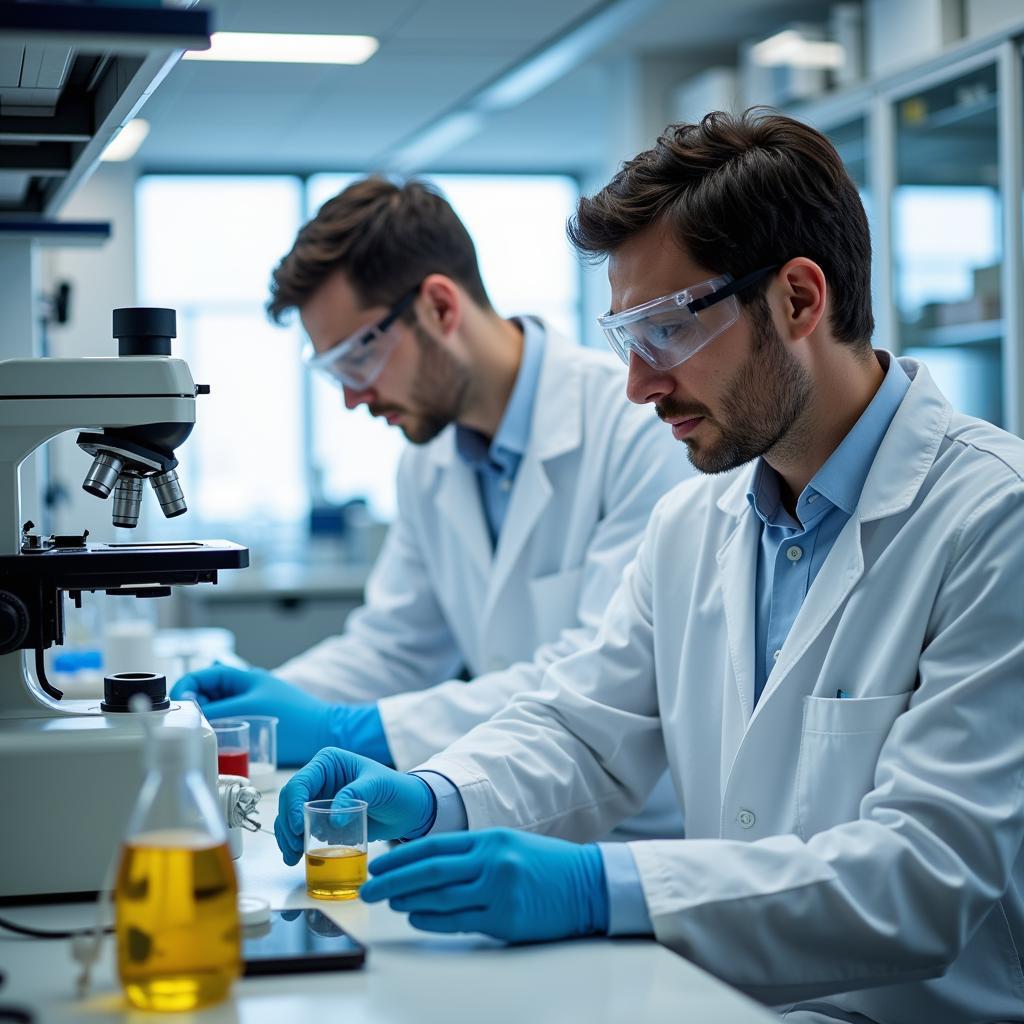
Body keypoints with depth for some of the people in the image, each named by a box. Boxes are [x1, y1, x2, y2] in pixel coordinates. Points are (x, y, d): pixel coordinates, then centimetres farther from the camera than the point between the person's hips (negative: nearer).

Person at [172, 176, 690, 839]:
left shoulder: (641, 425, -15)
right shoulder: (430, 462, 10)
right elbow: (392, 647, 19)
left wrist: (351, 730, -25)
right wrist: (268, 696, -1)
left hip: (657, 836, -6)